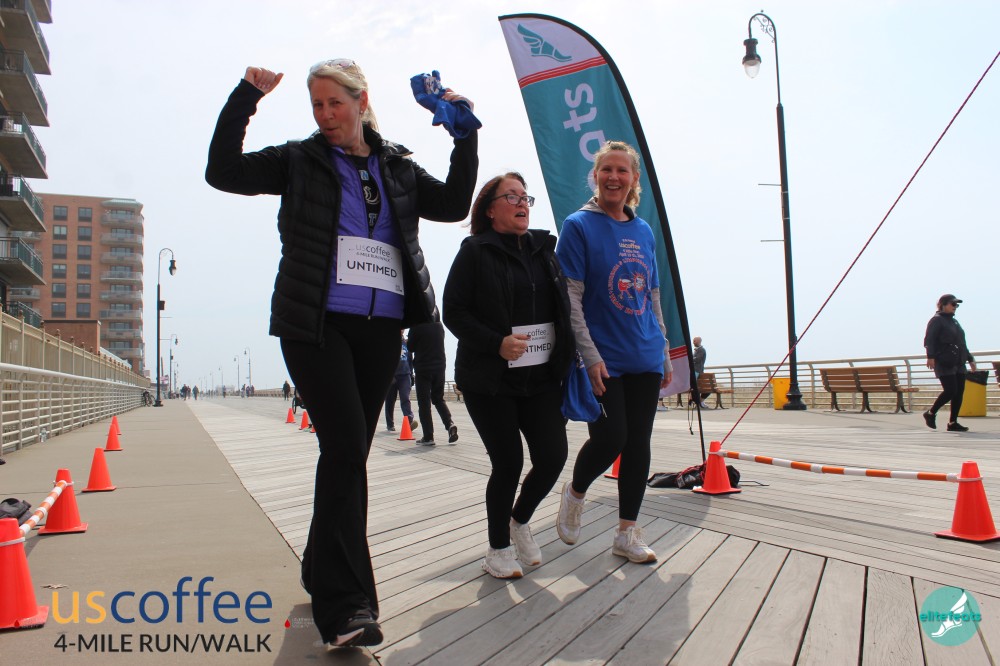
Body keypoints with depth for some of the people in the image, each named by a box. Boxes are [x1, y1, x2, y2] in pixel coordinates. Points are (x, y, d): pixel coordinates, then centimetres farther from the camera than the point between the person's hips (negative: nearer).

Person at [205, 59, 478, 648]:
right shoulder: (299, 161, 9)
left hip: (381, 330, 4)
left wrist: (466, 134, 5)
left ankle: (323, 573, 26)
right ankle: (345, 604, -12)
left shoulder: (397, 167, 17)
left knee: (349, 453, 10)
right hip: (316, 326, -3)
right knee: (346, 448, -16)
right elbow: (223, 172, 1)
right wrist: (246, 98, -6)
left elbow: (454, 204, 9)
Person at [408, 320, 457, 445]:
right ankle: (450, 423, -6)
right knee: (439, 398, 17)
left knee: (424, 402, 1)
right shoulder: (439, 326, 5)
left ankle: (428, 436, -1)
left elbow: (411, 348, -1)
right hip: (439, 366, 5)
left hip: (423, 368, -5)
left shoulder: (417, 327, -11)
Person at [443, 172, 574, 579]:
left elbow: (562, 308, 18)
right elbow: (453, 312, -8)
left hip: (542, 377, 5)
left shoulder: (544, 250, 13)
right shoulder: (475, 251, -3)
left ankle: (520, 520, 28)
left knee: (553, 455, -3)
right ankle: (498, 548, 22)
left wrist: (567, 359, 9)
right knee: (508, 461, -2)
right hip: (491, 380, -4)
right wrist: (496, 343, -21)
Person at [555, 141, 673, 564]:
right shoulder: (579, 225, -5)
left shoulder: (644, 231, 12)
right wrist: (590, 355, -17)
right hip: (604, 361, -5)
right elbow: (570, 299, -10)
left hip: (645, 358, 6)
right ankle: (575, 493, 23)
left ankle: (627, 534, 19)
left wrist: (664, 354, 15)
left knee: (638, 443, 7)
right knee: (610, 438, -8)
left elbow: (653, 298, 17)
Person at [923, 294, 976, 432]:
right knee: (950, 390, -15)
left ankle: (953, 423, 8)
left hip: (958, 364, 9)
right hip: (944, 363, -9)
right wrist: (930, 356, -27)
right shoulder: (936, 320, -4)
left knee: (959, 392, 3)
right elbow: (929, 340, -15)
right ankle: (931, 413, 4)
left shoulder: (954, 321, 23)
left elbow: (962, 344, 30)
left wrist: (970, 359, 26)